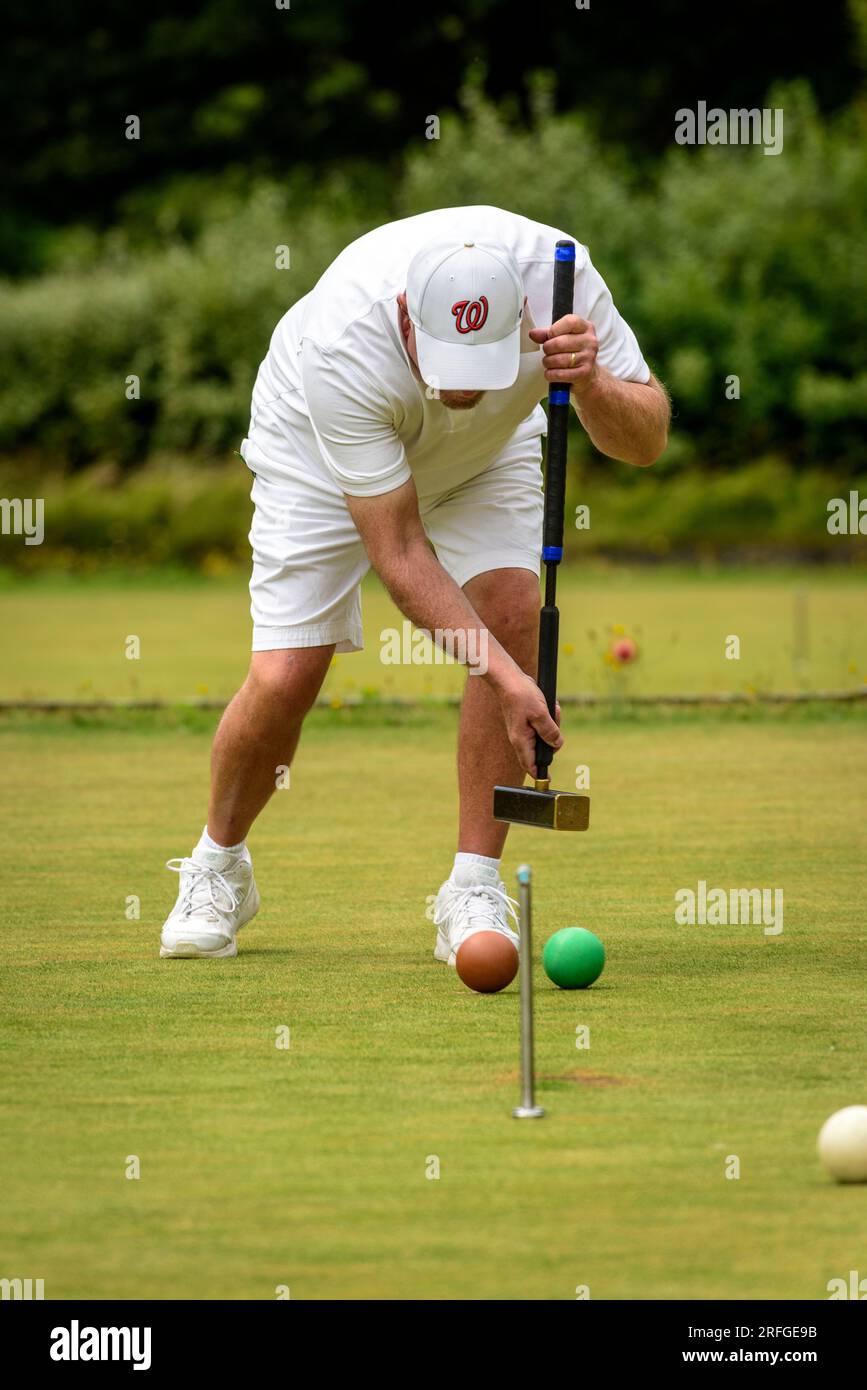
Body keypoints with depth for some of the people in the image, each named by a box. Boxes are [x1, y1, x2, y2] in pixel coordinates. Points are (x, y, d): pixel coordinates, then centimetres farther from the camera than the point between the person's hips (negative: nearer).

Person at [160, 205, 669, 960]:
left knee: (513, 613, -22)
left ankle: (474, 890, -11)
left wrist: (591, 383, -48)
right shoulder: (342, 344, -43)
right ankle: (217, 864, 18)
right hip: (319, 449, -3)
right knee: (283, 680, -12)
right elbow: (397, 551, -35)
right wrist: (503, 675, -43)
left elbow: (647, 439, -26)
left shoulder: (554, 272, -37)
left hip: (486, 452, 3)